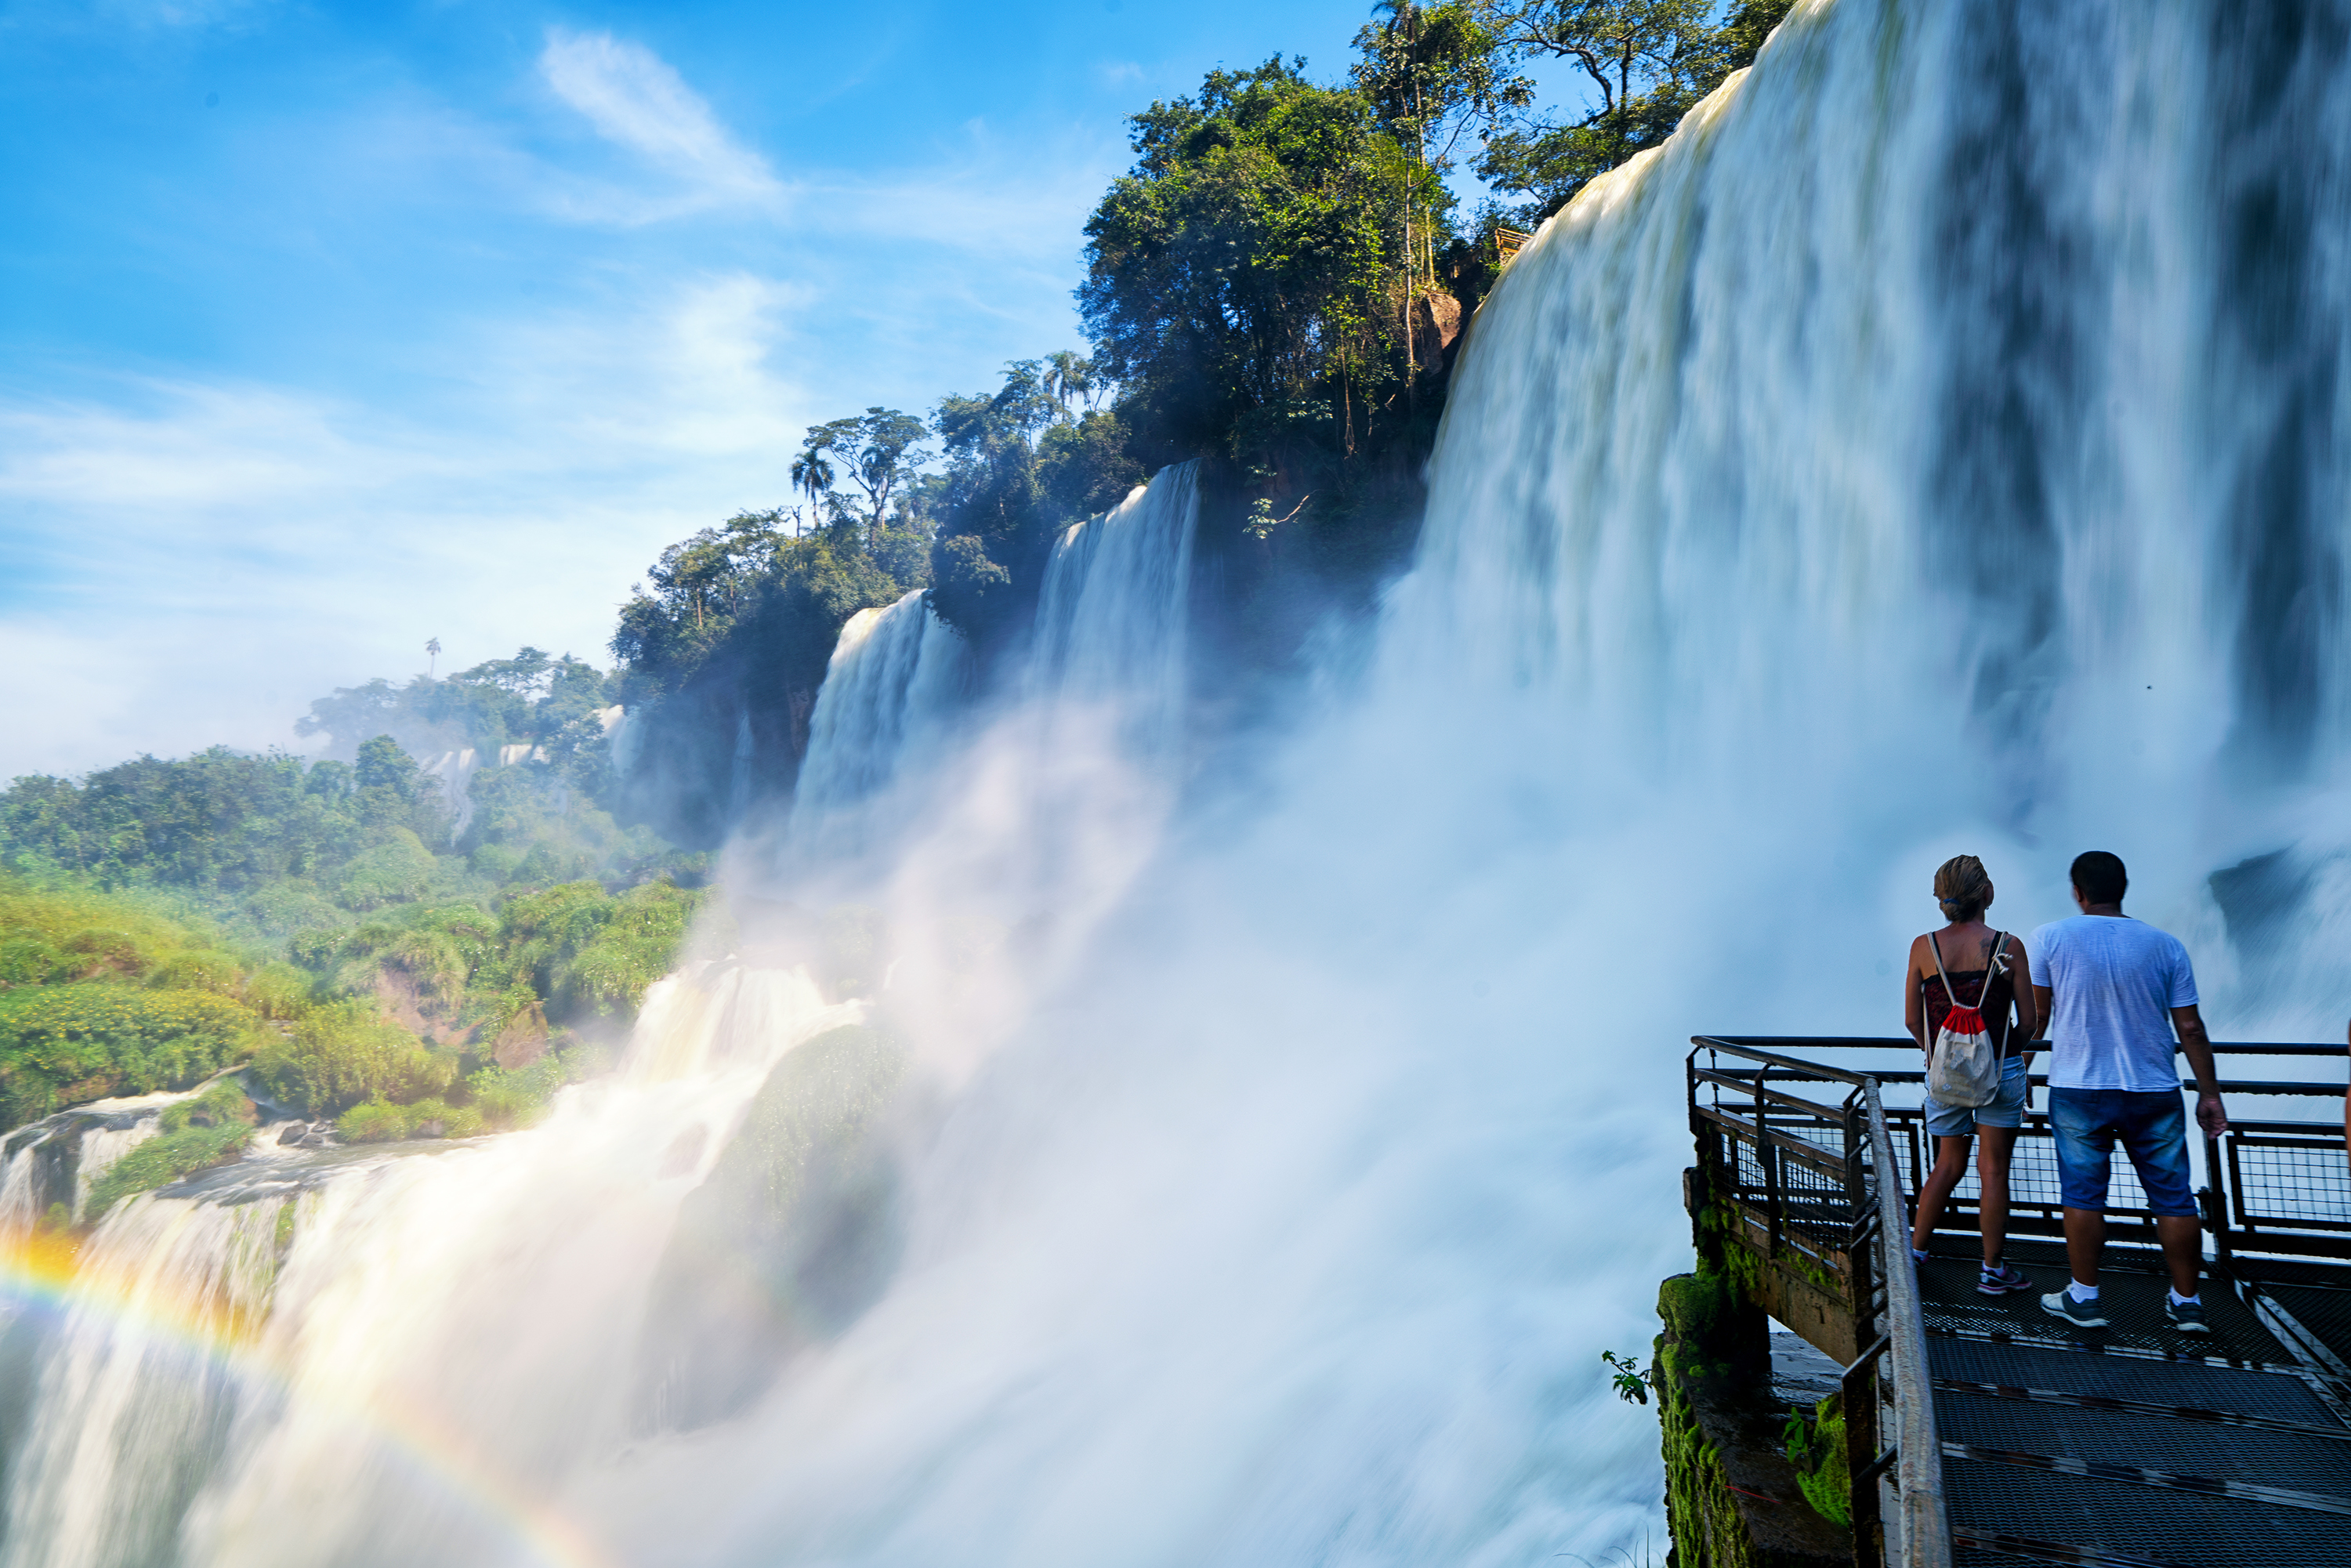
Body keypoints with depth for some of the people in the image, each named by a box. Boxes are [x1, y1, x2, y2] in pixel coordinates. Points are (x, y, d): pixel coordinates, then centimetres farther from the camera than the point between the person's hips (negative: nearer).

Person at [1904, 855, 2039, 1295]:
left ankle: (1914, 1251, 21)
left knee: (1949, 1165, 18)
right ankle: (1992, 1271, 14)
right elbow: (2029, 1022, -3)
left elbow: (1912, 1020, 1)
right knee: (1993, 1171, 6)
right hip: (1999, 1069, -2)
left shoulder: (1923, 947, -4)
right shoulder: (2008, 946, -8)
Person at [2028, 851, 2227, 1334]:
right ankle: (2187, 1303, 19)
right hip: (2155, 1093, 2)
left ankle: (2084, 1298, 13)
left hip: (2078, 1090, -2)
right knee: (2173, 1197, 11)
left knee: (2083, 1194, 7)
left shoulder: (2049, 939, -4)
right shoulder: (2165, 945, 2)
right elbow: (2191, 1028, 2)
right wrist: (2209, 1093, 10)